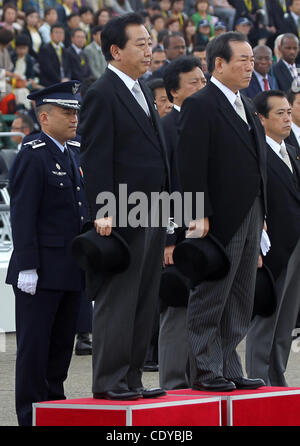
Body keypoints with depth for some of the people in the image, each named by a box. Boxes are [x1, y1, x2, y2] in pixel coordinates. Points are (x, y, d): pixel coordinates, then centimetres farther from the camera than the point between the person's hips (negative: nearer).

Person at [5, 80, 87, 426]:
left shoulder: (76, 154, 14)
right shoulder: (32, 157, -10)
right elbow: (22, 216, -14)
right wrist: (27, 267, -19)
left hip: (71, 270, 8)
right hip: (41, 272, -8)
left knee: (63, 342, 11)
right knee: (34, 345, -3)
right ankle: (31, 415, 1)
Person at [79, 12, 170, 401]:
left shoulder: (141, 92, 18)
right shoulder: (102, 95, -11)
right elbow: (95, 160, -16)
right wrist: (102, 213, -22)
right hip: (122, 219, -9)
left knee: (143, 303, 10)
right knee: (116, 302, -4)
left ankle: (131, 377, 15)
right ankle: (108, 381, 0)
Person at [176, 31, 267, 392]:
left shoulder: (246, 107, 17)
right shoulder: (199, 106, -10)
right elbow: (191, 166, -16)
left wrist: (260, 215, 16)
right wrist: (199, 215, -21)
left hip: (250, 219, 9)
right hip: (220, 221, -9)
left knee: (239, 304, 11)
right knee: (210, 300, -2)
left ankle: (229, 369, 17)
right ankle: (206, 371, 2)